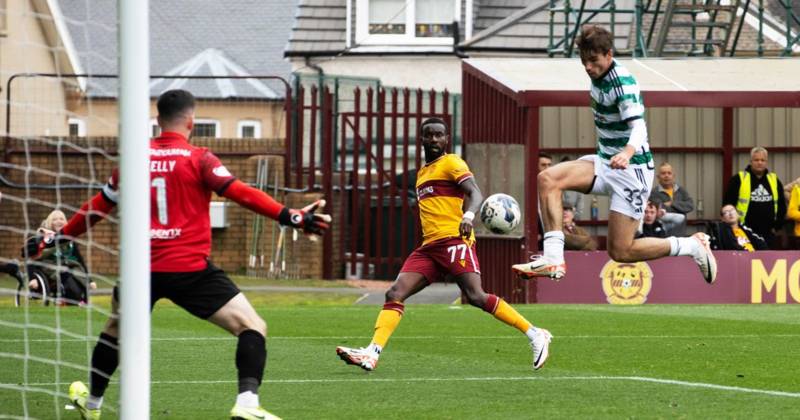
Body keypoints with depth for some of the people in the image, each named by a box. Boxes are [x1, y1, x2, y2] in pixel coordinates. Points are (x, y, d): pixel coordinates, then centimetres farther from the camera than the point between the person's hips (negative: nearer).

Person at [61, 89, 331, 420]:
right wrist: (290, 217, -20)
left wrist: (63, 236, 33)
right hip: (190, 269, -5)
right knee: (252, 327, -2)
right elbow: (241, 193, -16)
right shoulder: (197, 159, -5)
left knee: (115, 329, 30)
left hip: (142, 268, 5)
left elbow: (99, 206, 18)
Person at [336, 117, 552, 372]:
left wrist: (468, 216, -33)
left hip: (454, 241, -8)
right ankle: (372, 353, -16)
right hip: (429, 246, 8)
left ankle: (535, 335, -13)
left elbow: (475, 193, -14)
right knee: (395, 294, -7)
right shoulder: (423, 172, 25)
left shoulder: (451, 163, 1)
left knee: (476, 296, -20)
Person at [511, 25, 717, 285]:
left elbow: (639, 127, -35)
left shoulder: (623, 82, -21)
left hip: (632, 169, -8)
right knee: (547, 179, -16)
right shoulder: (598, 76, 5)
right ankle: (552, 259, -22)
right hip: (605, 163, 8)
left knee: (620, 252, -10)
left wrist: (628, 152, -55)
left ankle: (693, 246, 10)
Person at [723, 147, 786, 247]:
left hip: (768, 235, 4)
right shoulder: (739, 179, -2)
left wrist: (776, 226, 11)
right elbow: (728, 204, -1)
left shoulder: (774, 180, 11)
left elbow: (782, 205, 19)